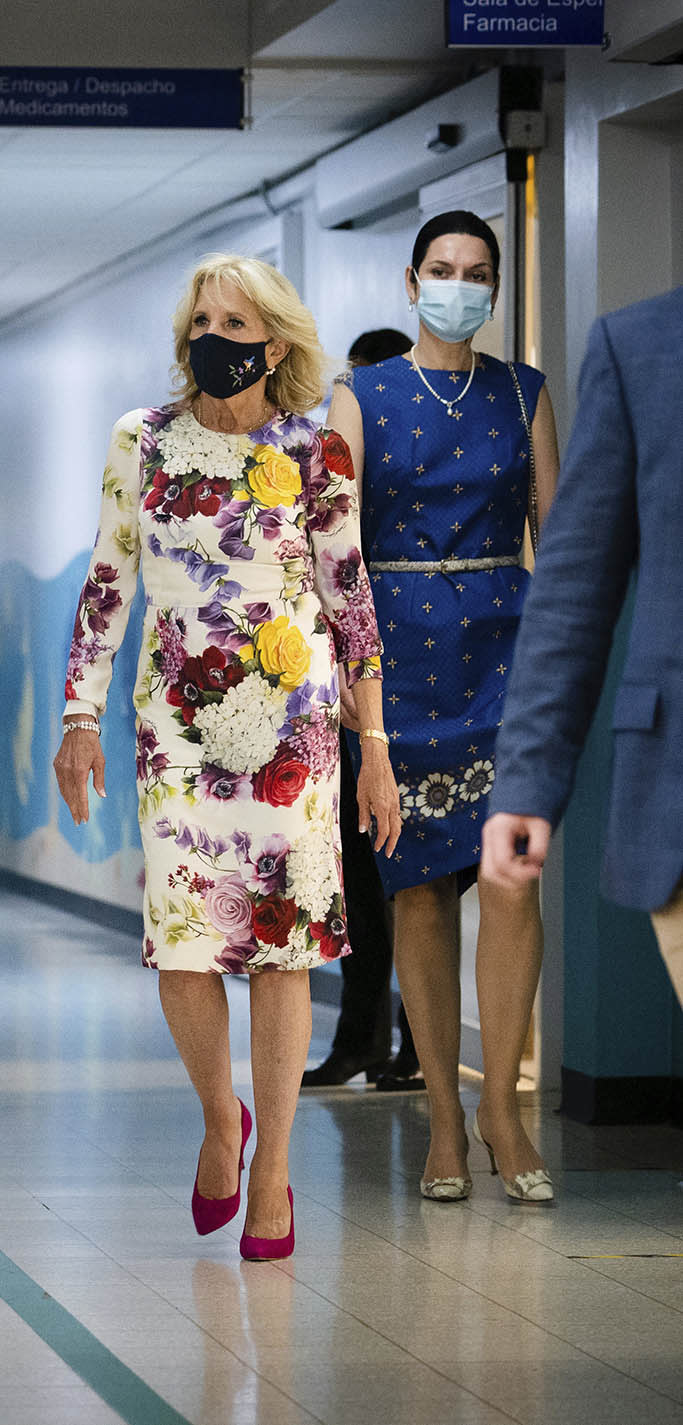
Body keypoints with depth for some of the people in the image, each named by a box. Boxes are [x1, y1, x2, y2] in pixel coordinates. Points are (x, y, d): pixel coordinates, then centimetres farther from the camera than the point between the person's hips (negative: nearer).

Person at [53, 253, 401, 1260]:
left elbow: (351, 602, 3)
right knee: (181, 947, -7)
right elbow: (107, 584, 10)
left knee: (282, 943, -2)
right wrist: (82, 715, 3)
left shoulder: (315, 455, 0)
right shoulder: (142, 443, 5)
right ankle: (220, 1122, 20)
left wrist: (375, 746, 1)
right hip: (176, 719, 1)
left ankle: (272, 1172, 8)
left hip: (290, 718, -1)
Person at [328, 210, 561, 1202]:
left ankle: (502, 1104, -4)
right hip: (399, 648, 0)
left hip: (504, 641, 0)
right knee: (420, 891, 2)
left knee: (510, 879, -13)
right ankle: (445, 1121, 9)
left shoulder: (523, 394, 8)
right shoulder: (361, 400, 4)